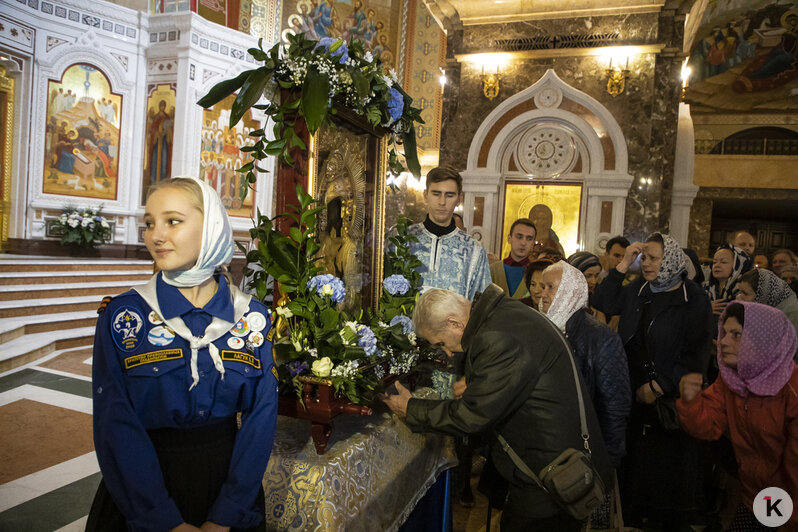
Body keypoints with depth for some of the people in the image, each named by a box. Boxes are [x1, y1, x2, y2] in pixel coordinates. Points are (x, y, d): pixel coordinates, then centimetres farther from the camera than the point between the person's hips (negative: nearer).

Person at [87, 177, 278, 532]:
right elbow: (115, 425, -12)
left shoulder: (251, 317, -6)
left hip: (228, 480, 1)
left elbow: (261, 417, -7)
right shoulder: (124, 317, -9)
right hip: (143, 483, -1)